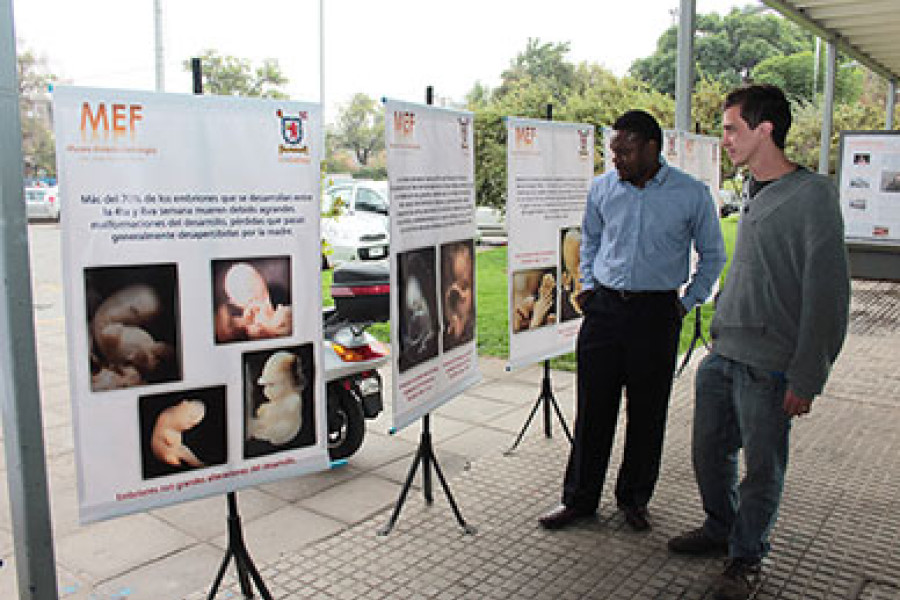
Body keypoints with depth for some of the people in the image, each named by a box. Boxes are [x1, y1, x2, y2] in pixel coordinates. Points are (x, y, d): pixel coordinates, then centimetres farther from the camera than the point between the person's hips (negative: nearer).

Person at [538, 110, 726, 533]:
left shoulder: (692, 195, -4)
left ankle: (634, 499, 26)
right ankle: (579, 498, 19)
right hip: (604, 308, 2)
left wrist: (688, 302, 2)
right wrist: (588, 285, 10)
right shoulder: (602, 188, 4)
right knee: (593, 407, 6)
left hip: (656, 313, -2)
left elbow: (713, 255, 7)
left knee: (647, 413, 7)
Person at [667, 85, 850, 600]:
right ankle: (720, 529, 38)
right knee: (710, 452, 16)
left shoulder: (813, 195, -13)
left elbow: (828, 294, -16)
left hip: (767, 368, -7)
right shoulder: (752, 193, 12)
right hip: (722, 356, 7)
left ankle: (747, 556, 27)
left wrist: (807, 377, -16)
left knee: (762, 468, 7)